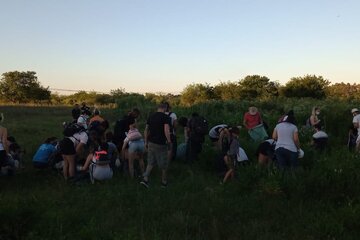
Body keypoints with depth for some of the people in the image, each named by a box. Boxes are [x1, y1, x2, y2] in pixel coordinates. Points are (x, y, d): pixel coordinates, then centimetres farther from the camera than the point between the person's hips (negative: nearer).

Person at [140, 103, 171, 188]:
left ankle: (145, 179, 3)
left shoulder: (151, 116, 8)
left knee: (150, 163, 16)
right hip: (161, 144, -5)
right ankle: (164, 182, 22)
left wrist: (146, 142, 18)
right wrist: (169, 142, -11)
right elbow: (166, 131, -22)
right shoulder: (166, 117, -11)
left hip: (151, 143, 6)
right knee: (164, 165, 10)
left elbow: (146, 130, 11)